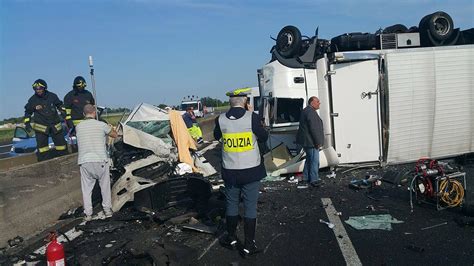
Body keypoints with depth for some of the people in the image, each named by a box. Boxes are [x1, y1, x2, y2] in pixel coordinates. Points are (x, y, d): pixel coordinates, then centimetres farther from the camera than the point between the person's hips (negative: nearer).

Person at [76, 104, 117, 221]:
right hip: (100, 160, -2)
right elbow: (114, 135, 10)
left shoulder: (78, 127, 5)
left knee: (86, 188, 12)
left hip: (84, 161, 2)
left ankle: (88, 214, 13)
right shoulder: (101, 125, -4)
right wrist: (110, 128, 30)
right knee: (105, 186, 14)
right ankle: (107, 210, 20)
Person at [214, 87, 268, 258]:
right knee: (250, 206, 7)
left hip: (230, 171, 3)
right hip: (251, 170, -2)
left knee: (231, 204, 17)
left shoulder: (221, 119, -4)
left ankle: (231, 239, 31)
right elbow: (264, 137, -1)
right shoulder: (252, 117, -13)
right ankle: (248, 246, 14)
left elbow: (216, 136, 14)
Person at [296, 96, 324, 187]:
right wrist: (318, 142, -19)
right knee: (314, 160, -4)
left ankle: (307, 177, 29)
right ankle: (314, 180, 2)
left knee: (309, 159, 20)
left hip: (306, 141, 11)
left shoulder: (306, 111, 16)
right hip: (310, 141, -11)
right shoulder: (311, 112, -19)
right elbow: (313, 128, -23)